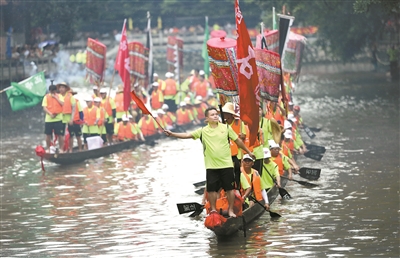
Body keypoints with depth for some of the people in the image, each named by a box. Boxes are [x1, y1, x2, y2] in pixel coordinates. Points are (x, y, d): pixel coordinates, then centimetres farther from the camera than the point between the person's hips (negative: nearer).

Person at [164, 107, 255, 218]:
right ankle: (213, 210, 18)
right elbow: (187, 135, -6)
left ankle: (231, 210, 14)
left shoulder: (226, 128, 2)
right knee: (211, 189, 2)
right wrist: (172, 134, -18)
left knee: (230, 188, 3)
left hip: (226, 164, 0)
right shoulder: (203, 131, 1)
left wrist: (248, 152, 18)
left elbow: (238, 141, 11)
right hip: (211, 166, 0)